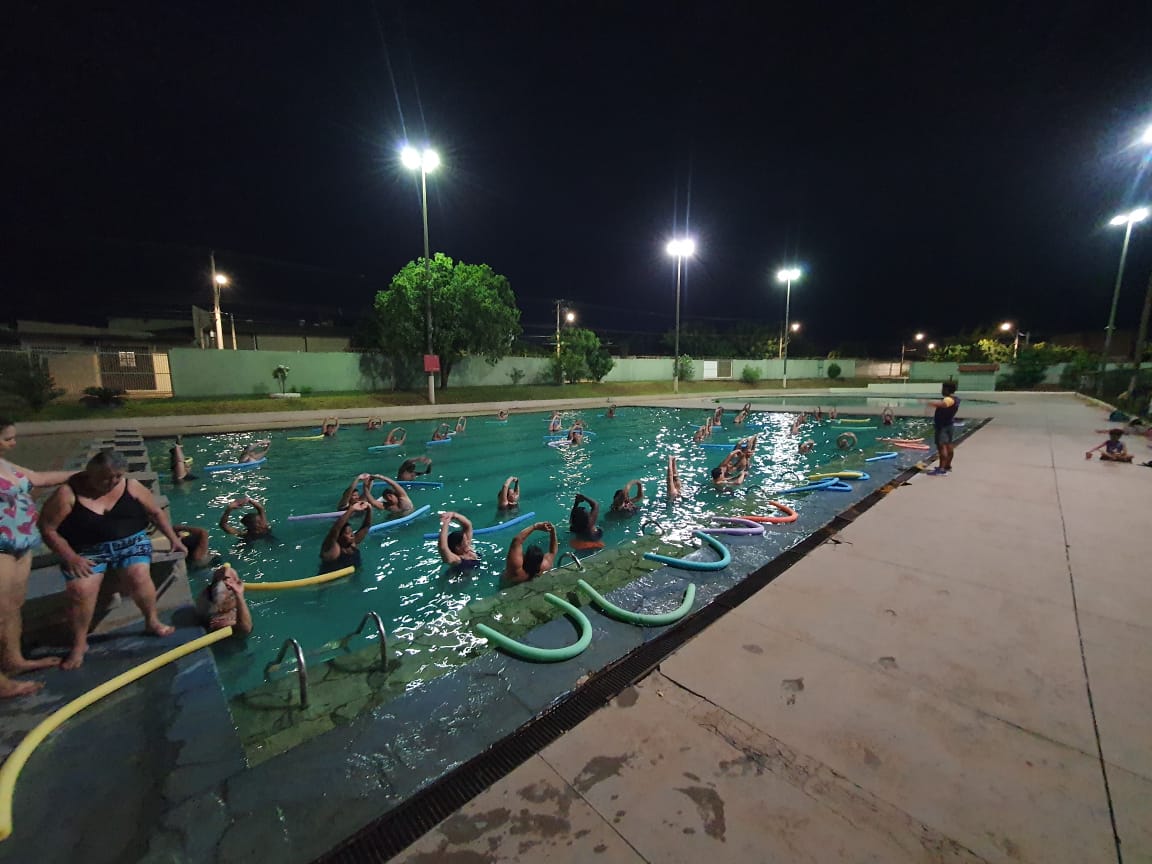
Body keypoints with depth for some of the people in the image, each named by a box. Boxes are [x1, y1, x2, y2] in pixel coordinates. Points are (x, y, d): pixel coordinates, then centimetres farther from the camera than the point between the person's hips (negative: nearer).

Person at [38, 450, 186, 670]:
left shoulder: (131, 486, -3)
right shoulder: (68, 493, -9)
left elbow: (156, 512, 9)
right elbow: (47, 528, -4)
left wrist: (173, 538, 7)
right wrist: (70, 557, -13)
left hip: (131, 542, 0)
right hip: (88, 551, 0)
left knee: (139, 576, -23)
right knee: (80, 590, -21)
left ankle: (152, 621, -1)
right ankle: (79, 644, 1)